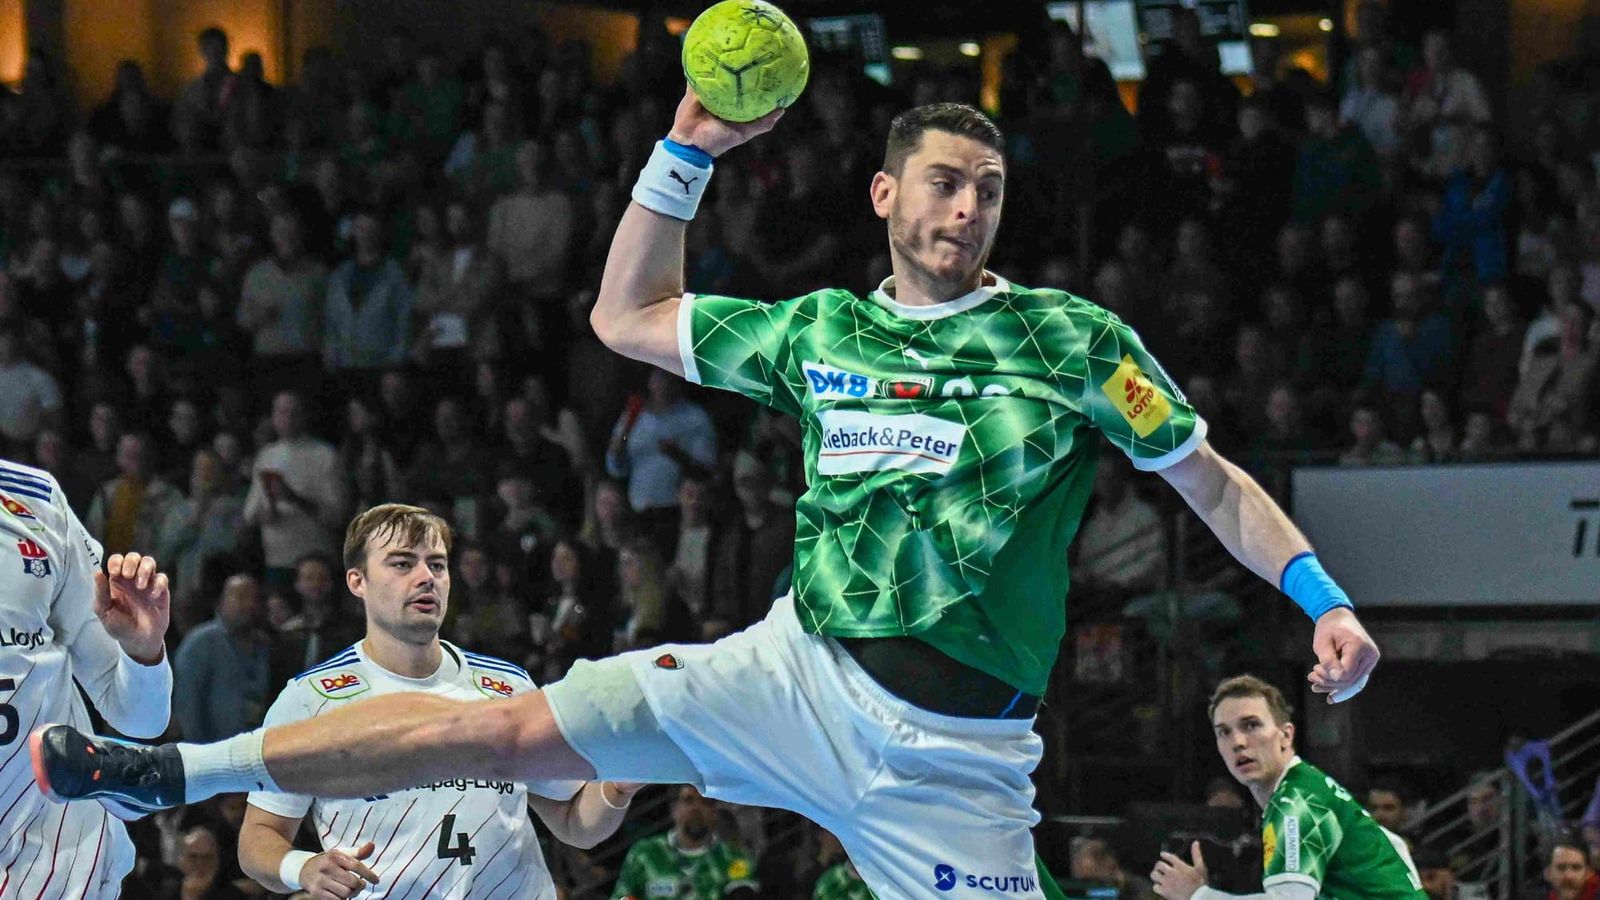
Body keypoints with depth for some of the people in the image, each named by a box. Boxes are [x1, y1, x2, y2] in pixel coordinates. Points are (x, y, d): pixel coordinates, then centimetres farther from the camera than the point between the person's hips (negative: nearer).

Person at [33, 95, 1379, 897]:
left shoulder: (1070, 340, 0)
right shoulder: (824, 332, 10)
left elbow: (1213, 481, 3)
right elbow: (629, 318, 21)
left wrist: (1325, 599, -9)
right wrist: (690, 151, 12)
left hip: (957, 744, -2)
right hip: (798, 669, 2)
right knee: (509, 729, -6)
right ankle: (177, 772, -1)